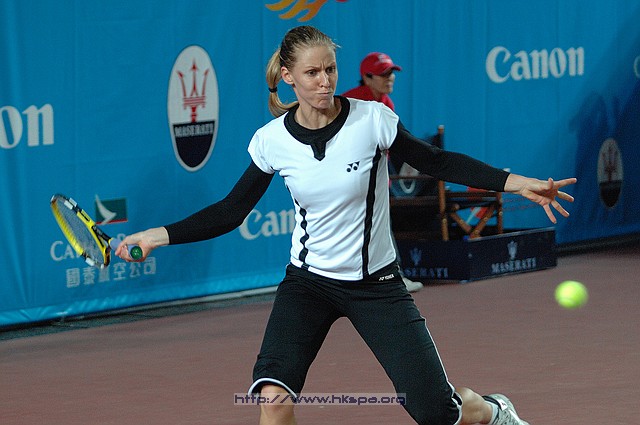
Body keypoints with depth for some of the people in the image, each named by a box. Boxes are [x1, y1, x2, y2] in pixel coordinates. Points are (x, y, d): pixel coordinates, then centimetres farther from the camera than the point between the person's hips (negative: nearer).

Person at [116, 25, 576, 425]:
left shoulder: (372, 119, -14)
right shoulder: (272, 140, -8)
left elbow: (438, 162, -2)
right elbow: (231, 212, 2)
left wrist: (517, 182, -10)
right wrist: (159, 235, -7)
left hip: (376, 283, -1)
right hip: (308, 282, 1)